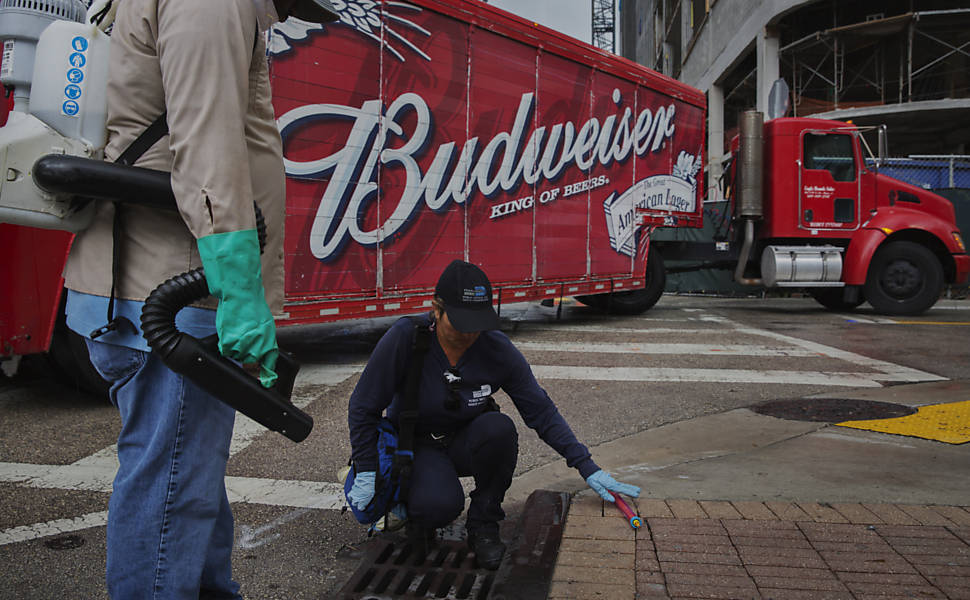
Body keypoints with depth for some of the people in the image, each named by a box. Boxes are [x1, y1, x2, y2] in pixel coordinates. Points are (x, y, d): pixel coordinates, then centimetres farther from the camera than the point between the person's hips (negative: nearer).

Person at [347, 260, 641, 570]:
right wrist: (367, 472, -14)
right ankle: (418, 508, 6)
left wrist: (587, 468, -17)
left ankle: (483, 525, -9)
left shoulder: (497, 348, -19)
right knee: (441, 504, -34)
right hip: (416, 445, -2)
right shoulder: (405, 338, -25)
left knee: (499, 428, -33)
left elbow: (541, 411, -12)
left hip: (466, 443, 3)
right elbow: (363, 407, -14)